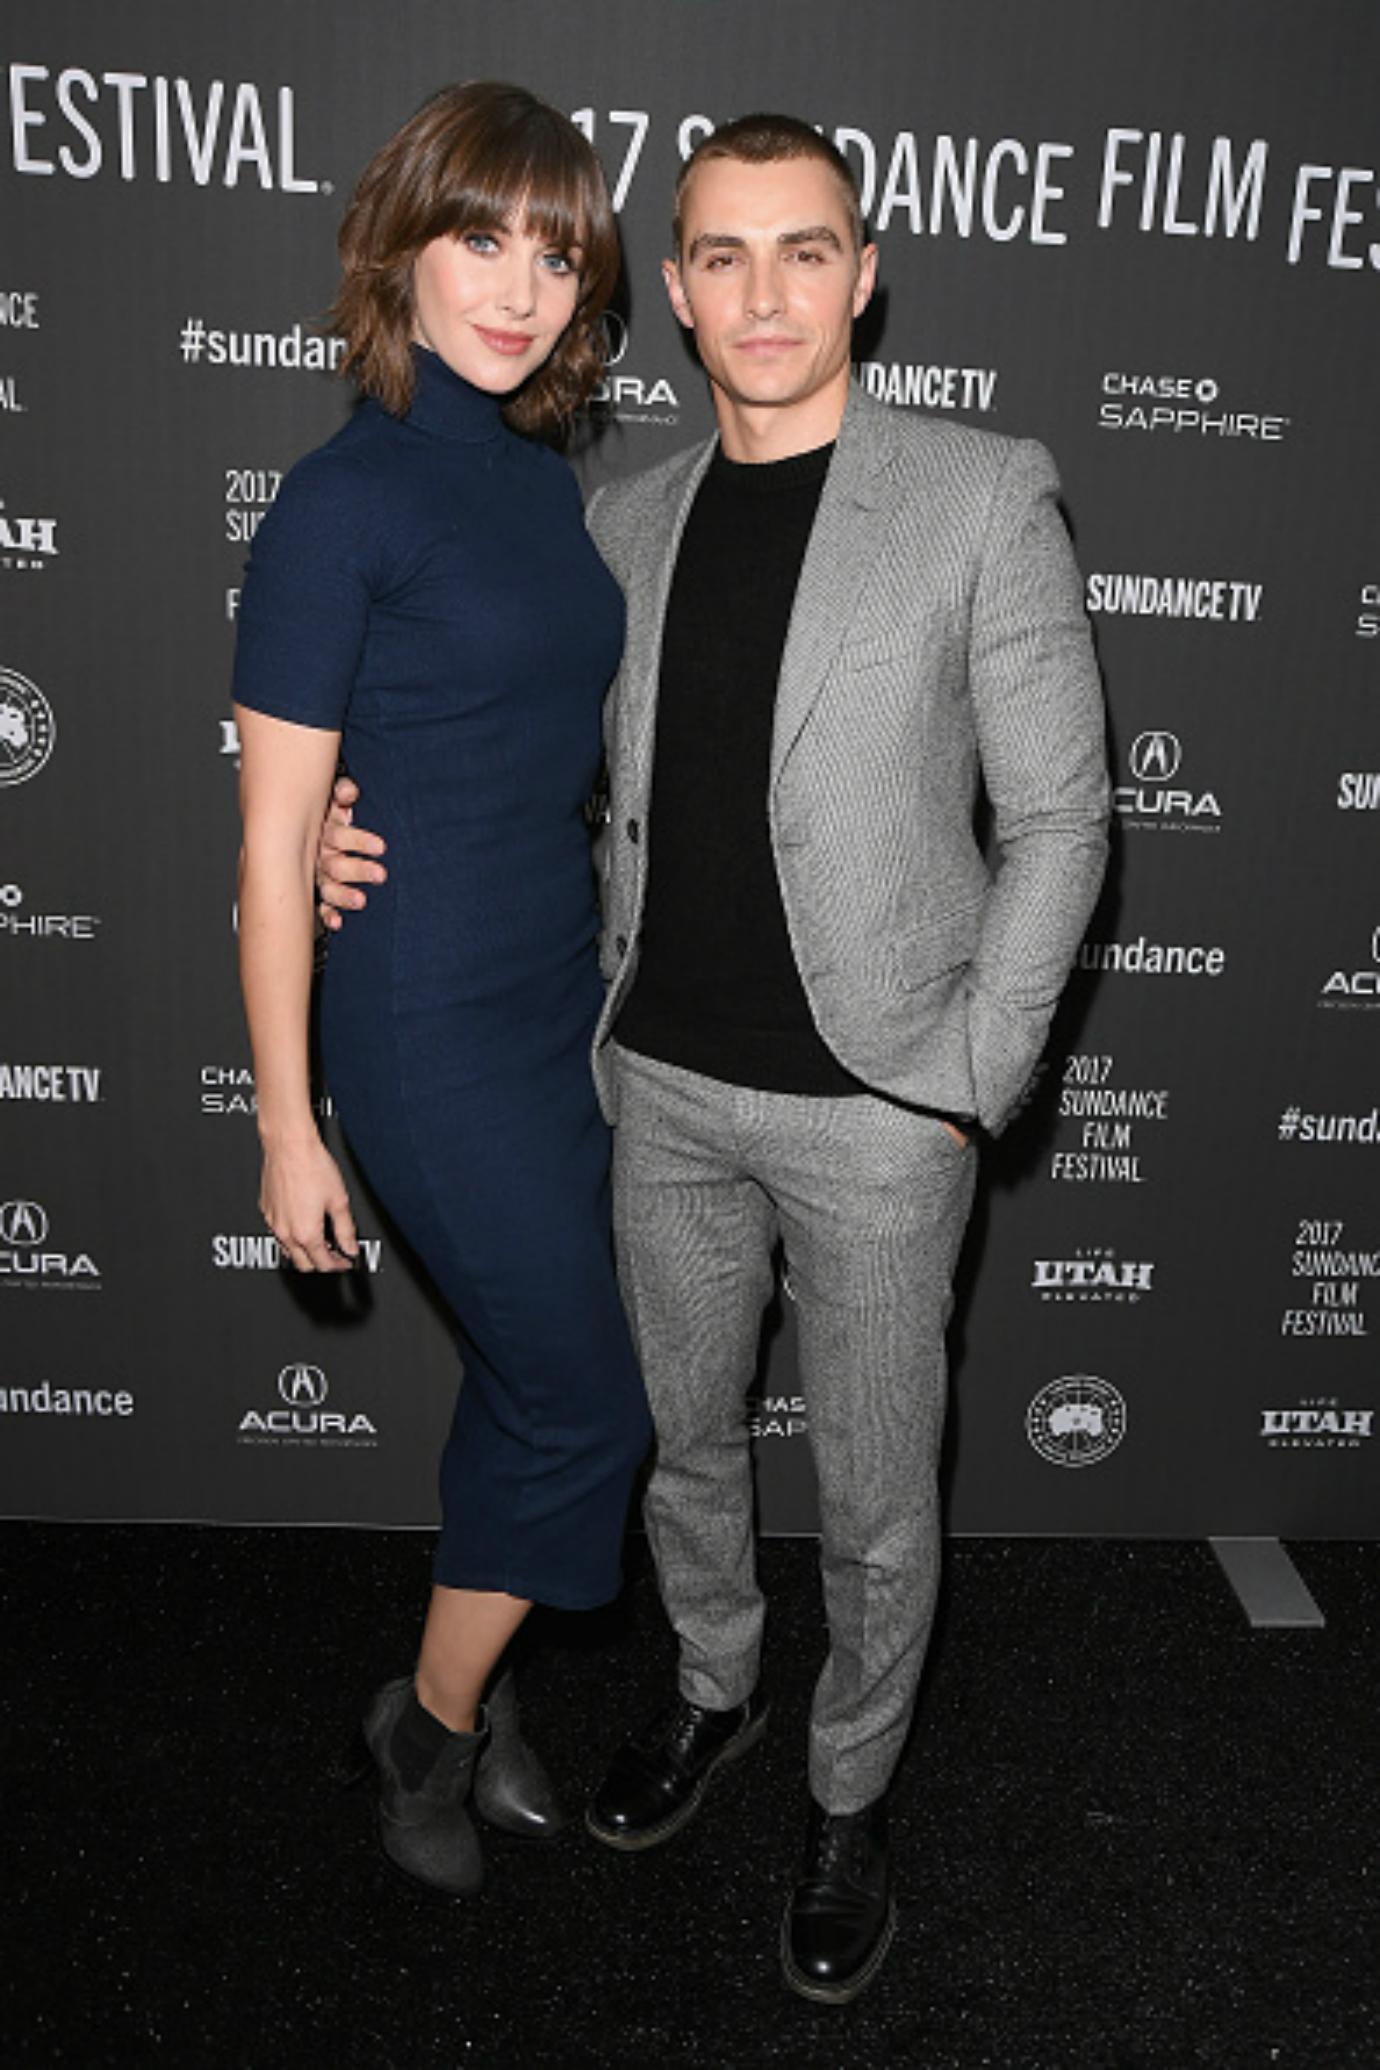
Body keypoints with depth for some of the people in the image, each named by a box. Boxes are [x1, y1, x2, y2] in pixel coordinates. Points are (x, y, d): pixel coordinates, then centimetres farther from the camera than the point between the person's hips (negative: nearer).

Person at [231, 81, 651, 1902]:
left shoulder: (548, 479, 8)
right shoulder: (348, 498, -14)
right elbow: (274, 845, -13)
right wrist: (287, 1125, -12)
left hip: (570, 1003, 7)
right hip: (435, 1034, -7)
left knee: (531, 1384, 16)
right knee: (586, 1405, 2)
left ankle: (471, 1692, 39)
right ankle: (433, 1720, 28)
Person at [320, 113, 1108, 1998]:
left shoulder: (983, 498, -8)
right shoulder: (628, 522, 6)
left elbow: (1056, 818, -7)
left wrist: (967, 1089, -11)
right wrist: (382, 837, -3)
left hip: (876, 1105, -4)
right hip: (666, 1084, 5)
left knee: (875, 1493, 12)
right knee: (684, 1433, 21)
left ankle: (853, 1792, 37)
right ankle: (715, 1689, 48)